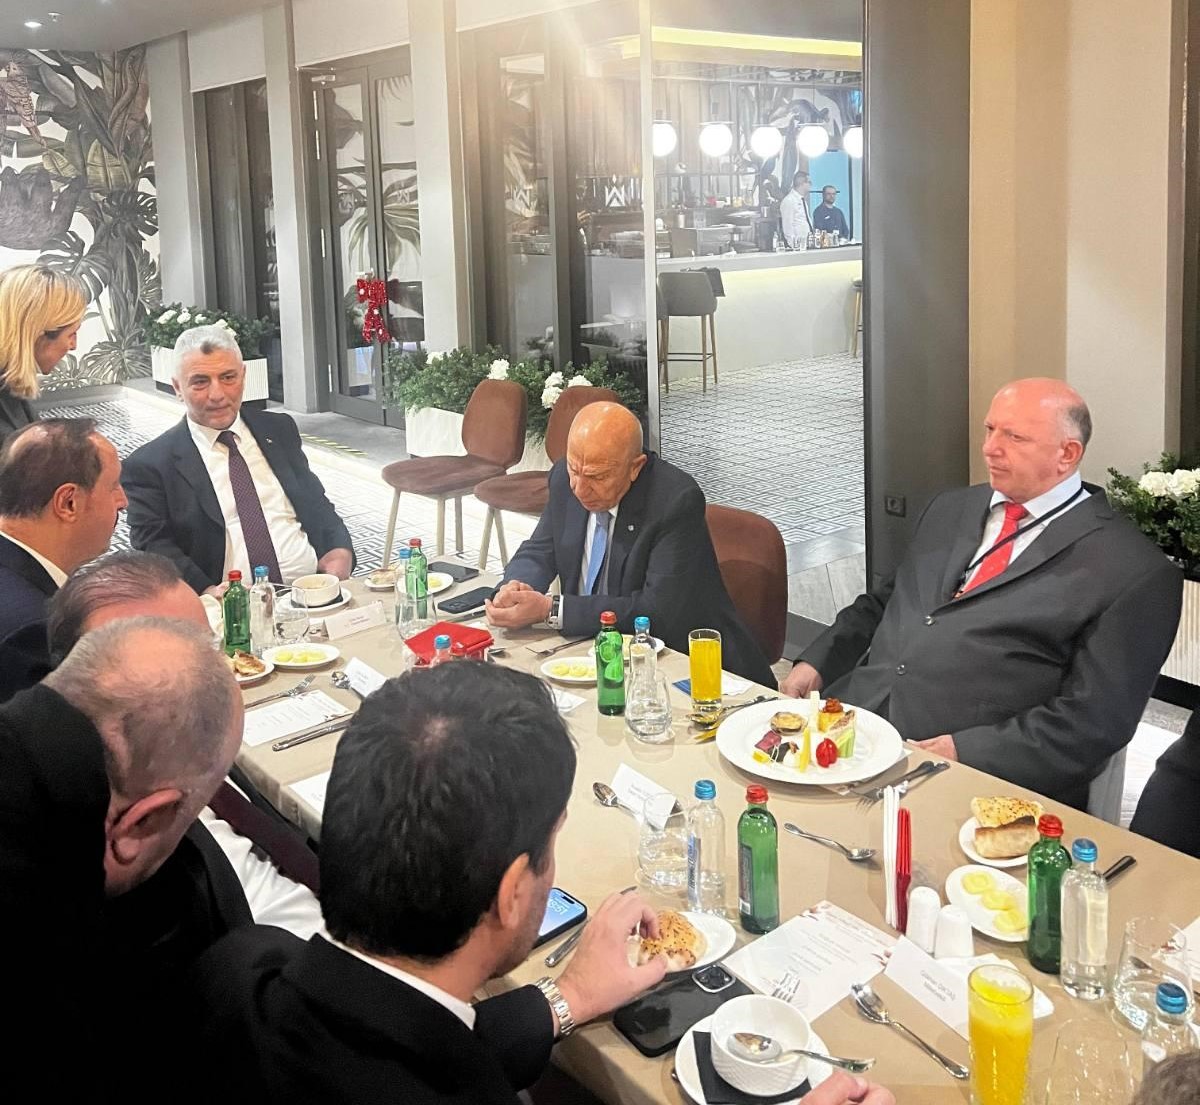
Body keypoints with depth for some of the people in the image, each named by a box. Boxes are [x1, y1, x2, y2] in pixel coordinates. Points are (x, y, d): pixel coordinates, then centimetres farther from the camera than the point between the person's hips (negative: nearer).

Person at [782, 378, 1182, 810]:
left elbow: (1096, 720, -10)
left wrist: (963, 751, -18)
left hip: (978, 773, -7)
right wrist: (815, 664, 8)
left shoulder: (1134, 572, -5)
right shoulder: (952, 508, 17)